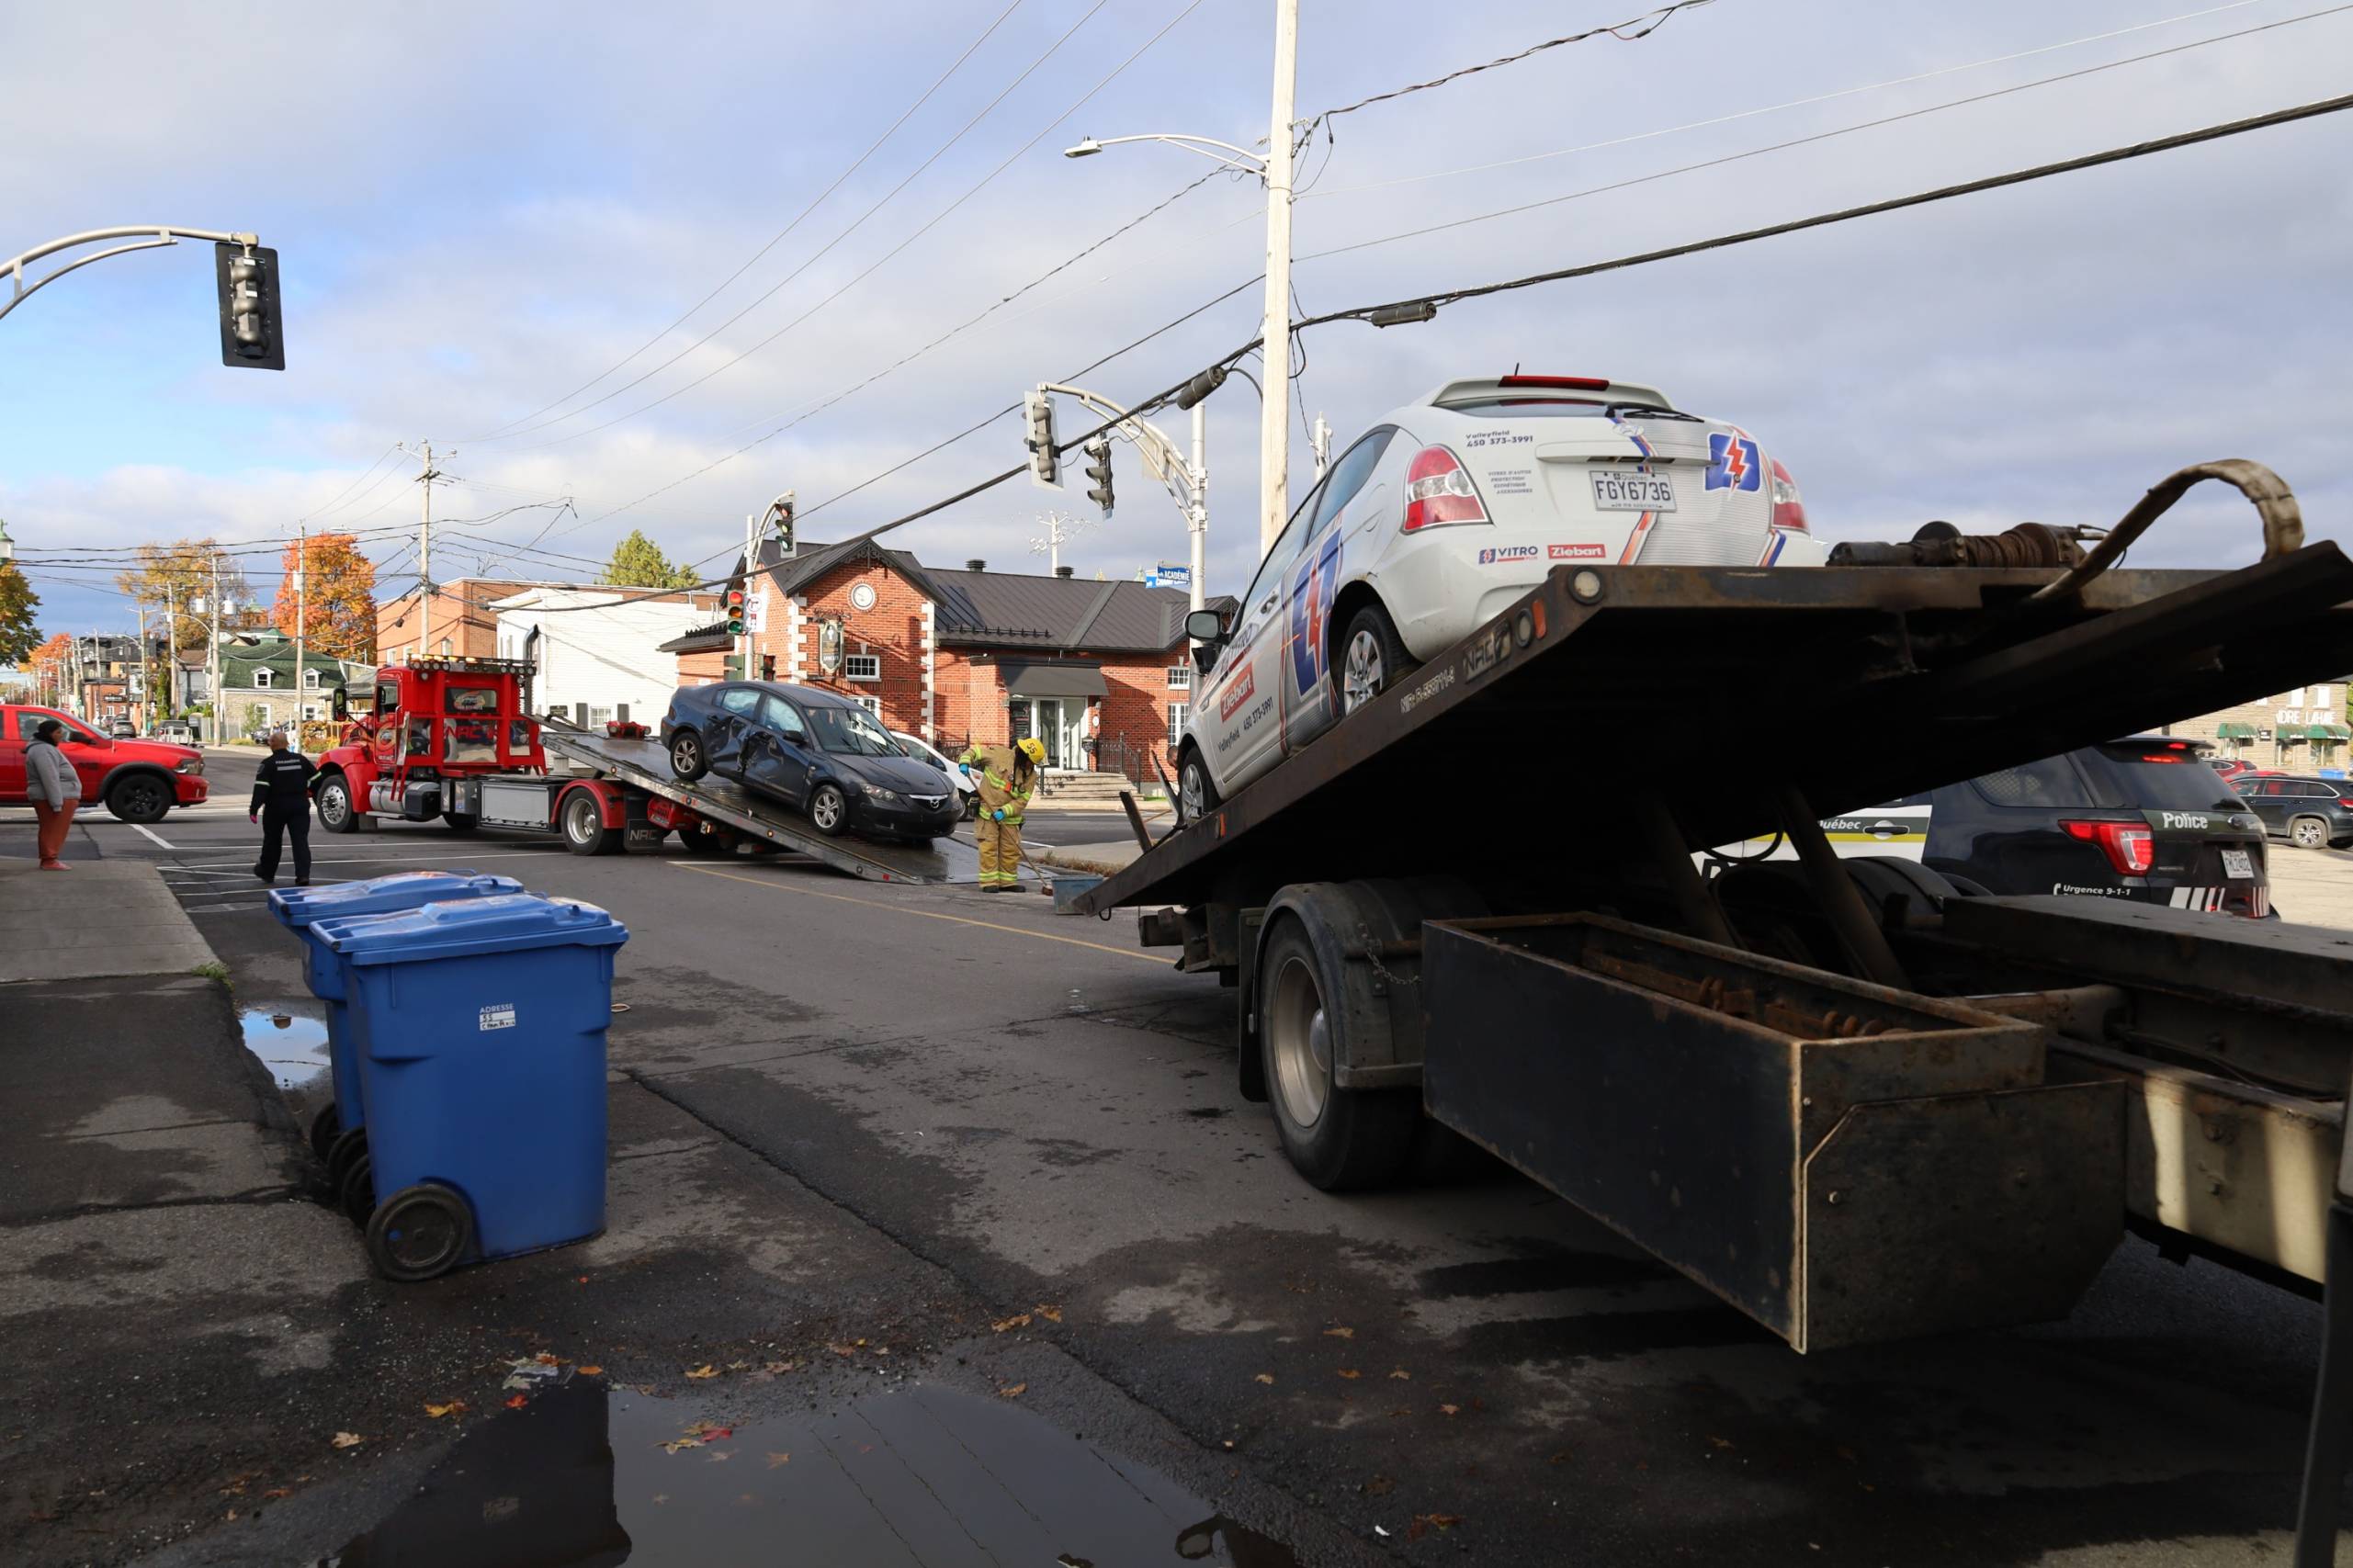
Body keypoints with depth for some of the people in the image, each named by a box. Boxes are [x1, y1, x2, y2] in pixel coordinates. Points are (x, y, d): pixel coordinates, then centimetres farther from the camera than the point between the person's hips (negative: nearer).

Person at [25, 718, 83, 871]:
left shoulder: (45, 748, 19)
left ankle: (47, 859, 20)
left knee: (48, 830, 14)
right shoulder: (43, 751, -16)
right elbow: (50, 779, -23)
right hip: (59, 797, -11)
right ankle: (50, 861, -8)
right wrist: (57, 803, -26)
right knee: (54, 830, -8)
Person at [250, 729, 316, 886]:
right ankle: (303, 875, -13)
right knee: (300, 840, -1)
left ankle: (267, 872, 32)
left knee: (272, 840, 16)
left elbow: (261, 788, -15)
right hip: (300, 806, 2)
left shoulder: (268, 763, -9)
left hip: (276, 807, -2)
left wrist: (254, 809, -15)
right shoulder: (301, 760, 3)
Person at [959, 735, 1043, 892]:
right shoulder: (999, 754, -9)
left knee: (1011, 850, 7)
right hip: (987, 810, -4)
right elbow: (974, 751, 1)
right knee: (989, 847, -6)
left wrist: (1005, 811, -19)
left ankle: (1007, 881, 19)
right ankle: (989, 882, -1)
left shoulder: (1031, 775, -1)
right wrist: (965, 762, -20)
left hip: (1009, 815, 4)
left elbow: (1022, 800, -5)